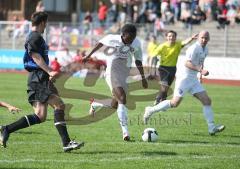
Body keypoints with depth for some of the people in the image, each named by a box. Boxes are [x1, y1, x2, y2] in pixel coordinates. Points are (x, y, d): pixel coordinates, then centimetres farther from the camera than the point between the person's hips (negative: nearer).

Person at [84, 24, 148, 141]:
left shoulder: (136, 44, 0)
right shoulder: (112, 39, -11)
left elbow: (138, 61, 14)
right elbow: (100, 43, 9)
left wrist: (143, 77, 15)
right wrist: (89, 55, 20)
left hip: (125, 75, 6)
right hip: (113, 73, -6)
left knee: (114, 106, 7)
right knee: (122, 99, -23)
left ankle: (95, 105, 39)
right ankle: (125, 131, -27)